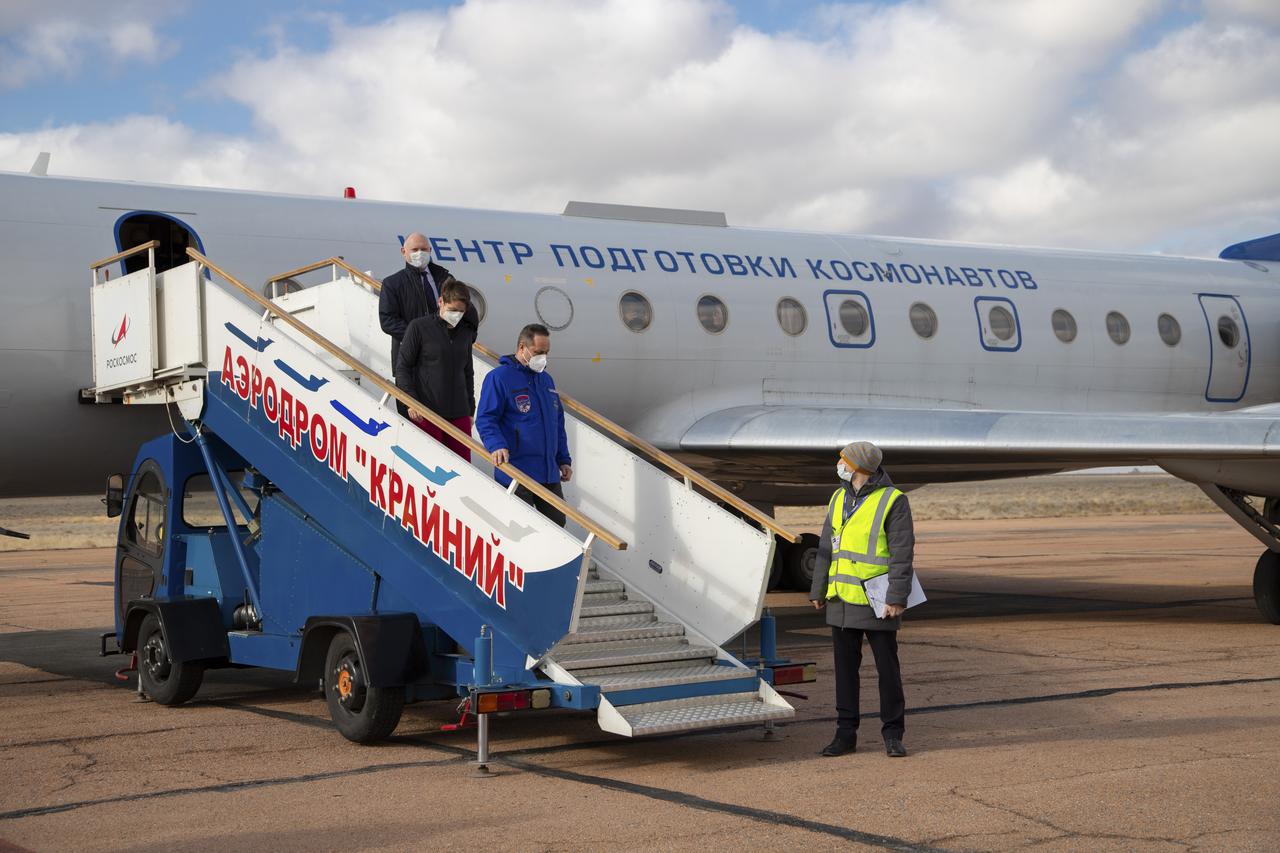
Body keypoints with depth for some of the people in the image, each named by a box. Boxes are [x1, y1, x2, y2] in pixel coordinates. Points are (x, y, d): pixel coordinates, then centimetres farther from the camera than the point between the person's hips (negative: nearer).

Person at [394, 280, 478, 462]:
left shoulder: (466, 332, 11)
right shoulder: (419, 327, -4)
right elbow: (402, 367, -3)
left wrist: (470, 409, 19)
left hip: (459, 413, 5)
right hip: (426, 412, -4)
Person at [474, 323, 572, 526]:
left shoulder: (546, 379, 17)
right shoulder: (499, 377, -7)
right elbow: (485, 419, -13)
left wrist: (563, 460, 19)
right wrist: (496, 445, -30)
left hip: (549, 473, 7)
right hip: (515, 471, -7)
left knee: (557, 523, 8)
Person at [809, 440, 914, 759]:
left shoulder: (893, 501, -9)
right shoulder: (838, 499, 10)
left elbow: (902, 554, -13)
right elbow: (827, 549, 14)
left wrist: (897, 598, -19)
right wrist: (818, 591, 12)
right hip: (842, 600, 6)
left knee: (887, 667, 2)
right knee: (845, 668, 8)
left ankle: (893, 734, 11)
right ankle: (845, 734, 15)